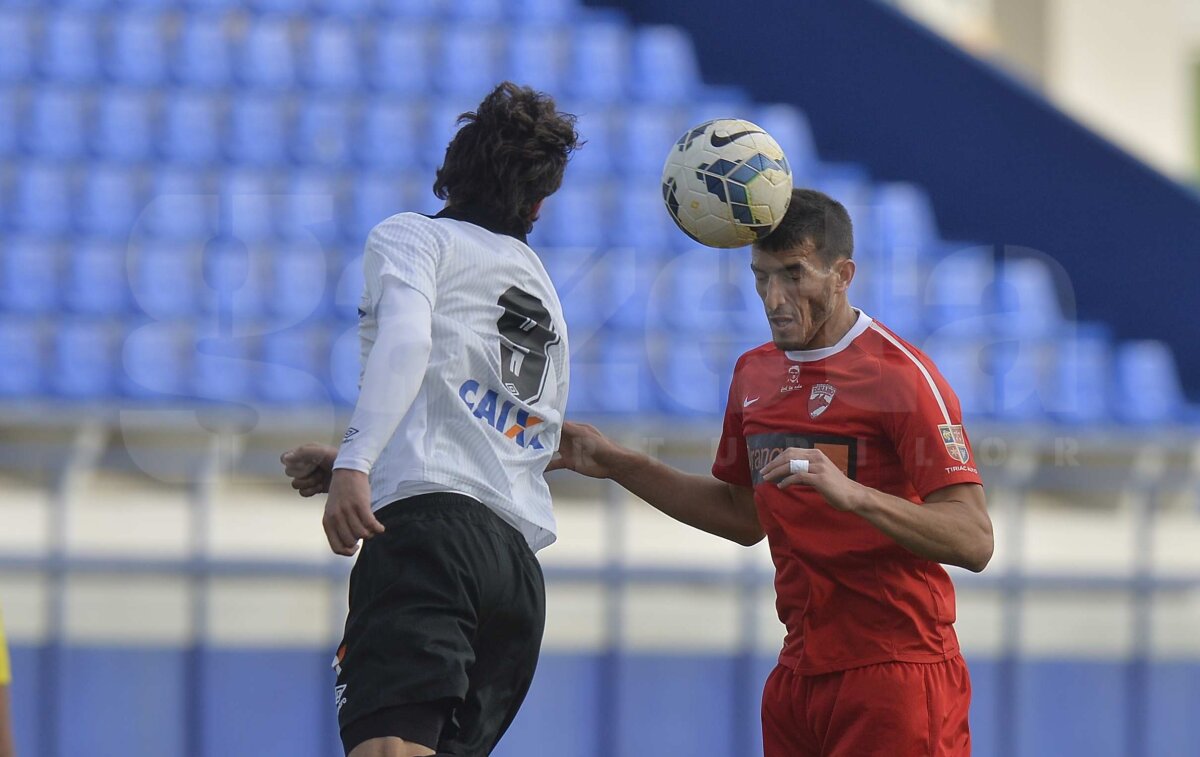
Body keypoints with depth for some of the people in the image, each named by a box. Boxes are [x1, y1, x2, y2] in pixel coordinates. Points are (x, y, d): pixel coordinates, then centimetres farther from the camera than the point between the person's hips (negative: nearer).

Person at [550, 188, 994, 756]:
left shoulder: (901, 374, -11)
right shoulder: (754, 374, 12)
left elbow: (973, 540, -19)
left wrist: (852, 493, -32)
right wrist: (616, 465, 21)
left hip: (893, 680, -7)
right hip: (798, 679, 7)